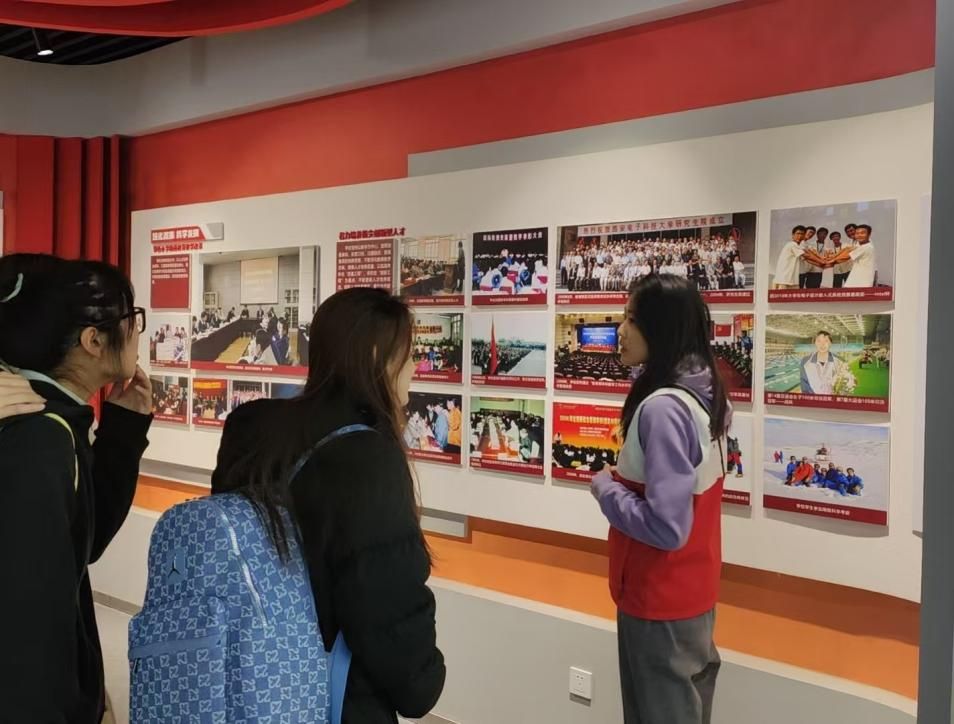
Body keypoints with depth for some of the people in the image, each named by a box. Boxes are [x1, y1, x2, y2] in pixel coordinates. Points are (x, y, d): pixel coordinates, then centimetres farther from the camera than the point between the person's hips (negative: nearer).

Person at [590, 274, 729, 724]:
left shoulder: (662, 407, -26)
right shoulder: (707, 395, 1)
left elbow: (666, 526, -29)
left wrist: (606, 488, -15)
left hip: (659, 601, -8)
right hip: (692, 592, 8)